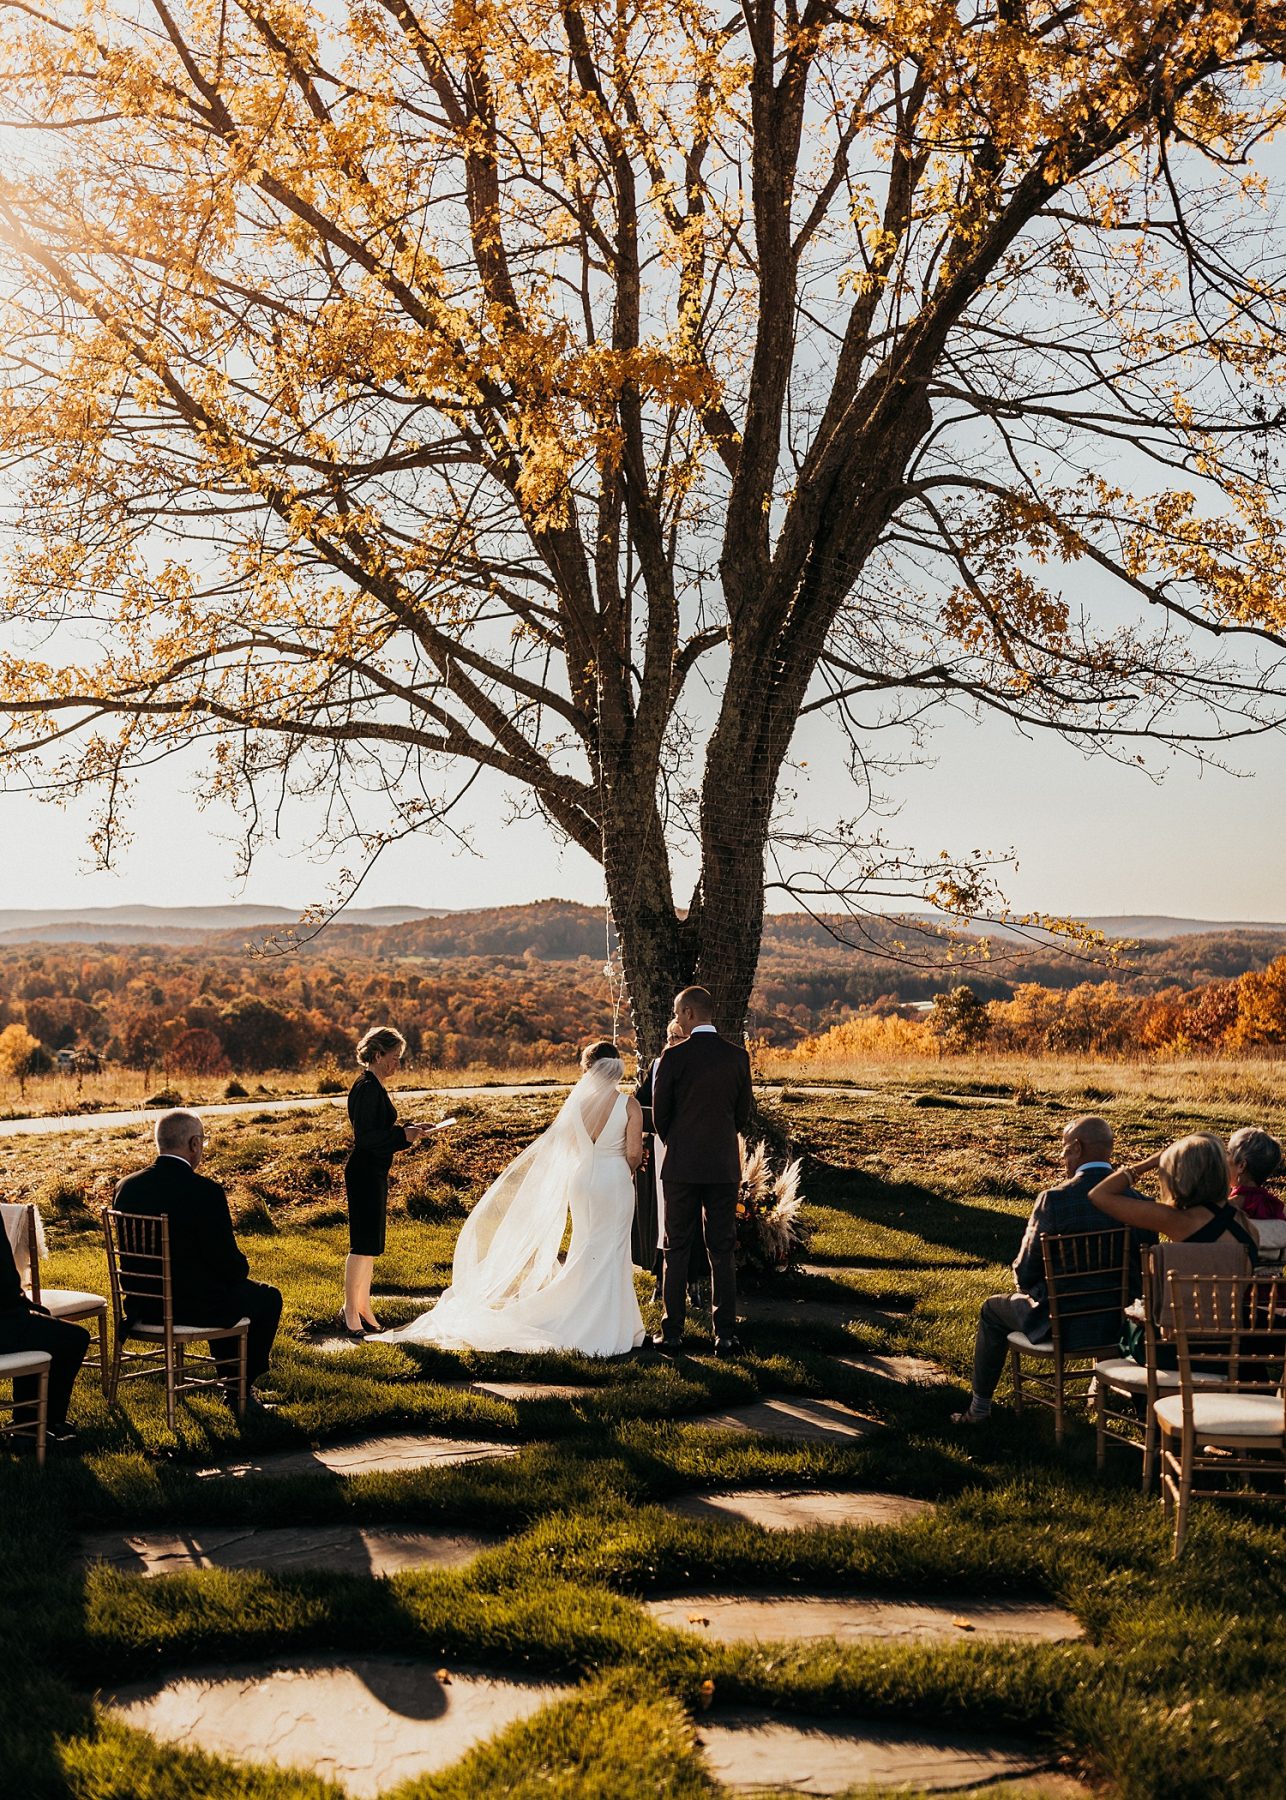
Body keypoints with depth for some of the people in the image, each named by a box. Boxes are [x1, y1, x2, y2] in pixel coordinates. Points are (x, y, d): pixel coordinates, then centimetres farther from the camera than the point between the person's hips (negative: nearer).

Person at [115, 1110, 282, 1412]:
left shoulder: (127, 1187, -3)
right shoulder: (205, 1192, -22)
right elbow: (230, 1264, -17)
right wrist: (242, 1269, 9)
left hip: (142, 1306, 7)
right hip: (194, 1307, -7)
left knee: (229, 1289, 33)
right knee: (267, 1297, 19)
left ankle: (231, 1378, 41)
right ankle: (240, 1387, 25)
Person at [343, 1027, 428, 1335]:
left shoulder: (373, 1086, 15)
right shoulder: (367, 1088, -17)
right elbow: (365, 1136, -22)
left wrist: (407, 1131, 10)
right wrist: (404, 1134, -17)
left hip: (372, 1173, 11)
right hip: (366, 1173, -11)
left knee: (369, 1244, 15)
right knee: (364, 1243, -5)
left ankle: (362, 1308, 22)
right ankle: (351, 1311, 2)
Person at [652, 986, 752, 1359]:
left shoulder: (674, 1056, -9)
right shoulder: (737, 1056, 1)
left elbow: (659, 1114, -2)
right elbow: (743, 1114, 7)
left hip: (682, 1165, -2)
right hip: (725, 1166, 2)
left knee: (676, 1249, 6)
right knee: (723, 1251, 7)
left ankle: (672, 1333, 8)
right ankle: (725, 1335, 7)